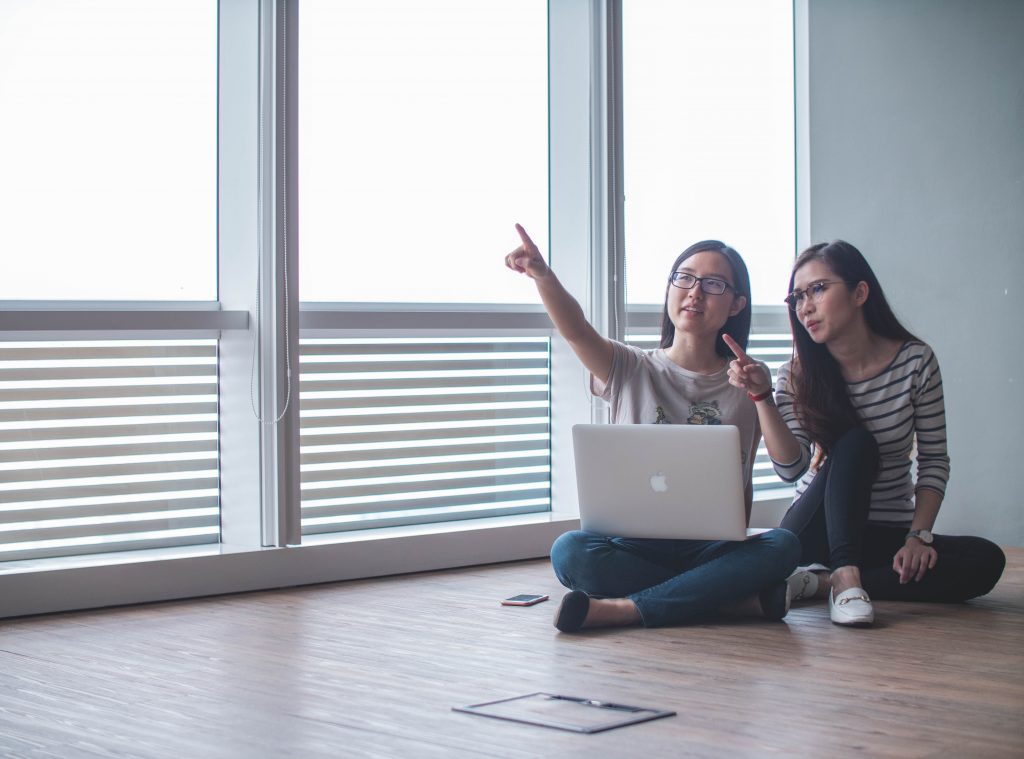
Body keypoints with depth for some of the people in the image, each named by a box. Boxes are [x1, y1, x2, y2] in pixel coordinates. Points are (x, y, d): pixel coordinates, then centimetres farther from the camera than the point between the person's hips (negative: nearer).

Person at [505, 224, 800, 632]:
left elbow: (743, 482, 11)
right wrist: (541, 275, -34)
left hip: (709, 550, 1)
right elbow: (576, 330, -14)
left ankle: (620, 609, -28)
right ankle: (739, 599, -25)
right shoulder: (629, 371, 7)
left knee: (782, 545, -30)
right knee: (570, 552, -32)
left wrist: (737, 550, -7)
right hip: (634, 547, -1)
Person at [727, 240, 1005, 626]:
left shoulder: (915, 361, -6)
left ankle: (822, 582, -25)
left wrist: (919, 536, -15)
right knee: (856, 442, -27)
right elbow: (792, 468, -18)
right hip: (817, 532, -2)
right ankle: (846, 578, -35)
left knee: (986, 562, -25)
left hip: (888, 536, 2)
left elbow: (934, 460, -3)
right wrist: (762, 395, -28)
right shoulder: (796, 378, -5)